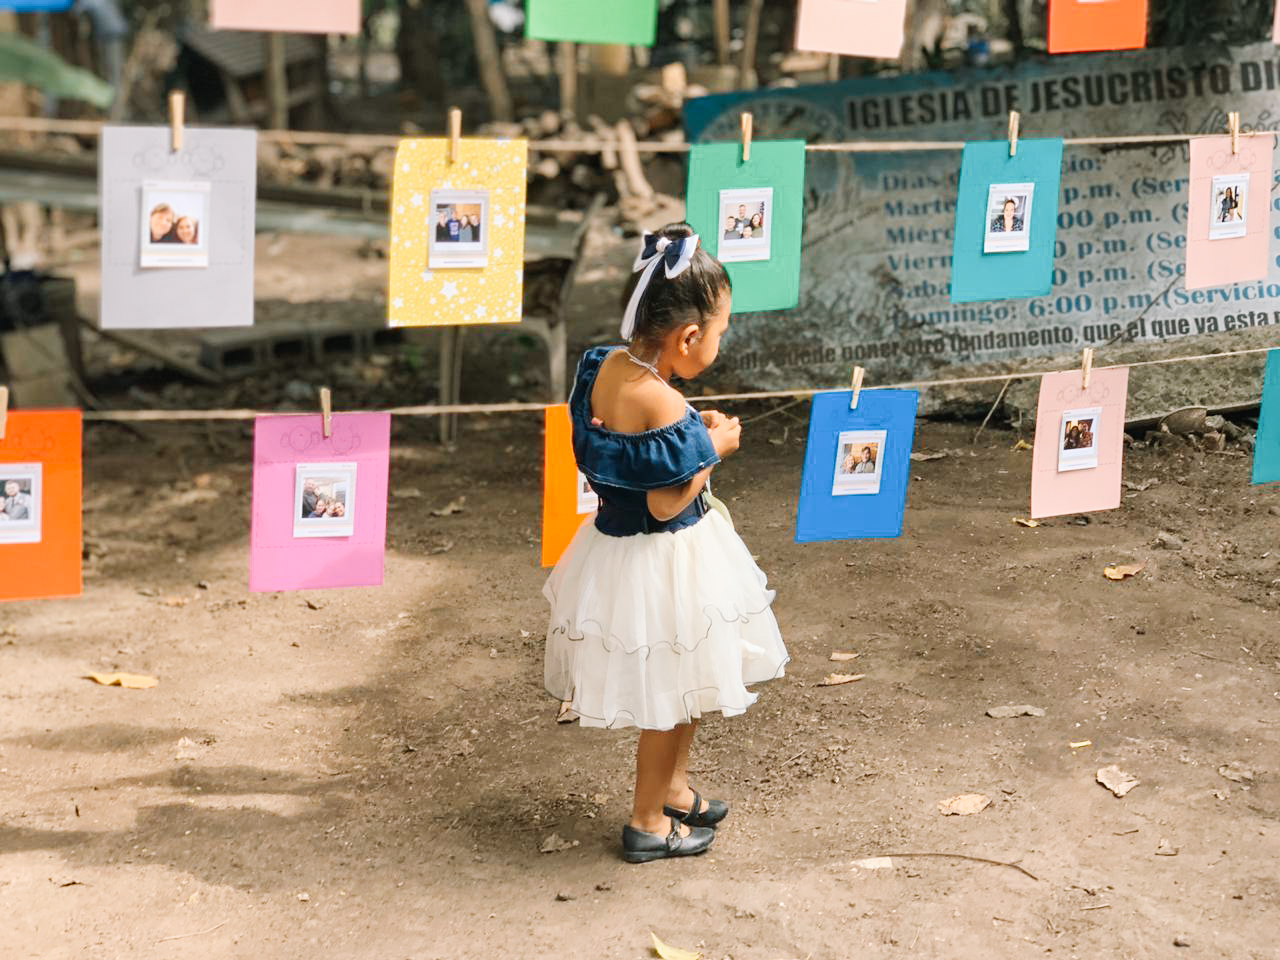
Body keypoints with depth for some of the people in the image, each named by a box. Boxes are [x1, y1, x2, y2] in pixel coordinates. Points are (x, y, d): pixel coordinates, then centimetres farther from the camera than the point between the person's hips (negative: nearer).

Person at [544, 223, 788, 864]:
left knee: (683, 687, 26)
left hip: (616, 538, 9)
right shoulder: (662, 406, -28)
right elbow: (665, 506, -23)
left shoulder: (605, 366, -3)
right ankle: (647, 823, 24)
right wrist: (713, 449, -11)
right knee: (672, 695, 10)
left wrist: (695, 439, 4)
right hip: (662, 561, -9)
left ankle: (673, 786, 42)